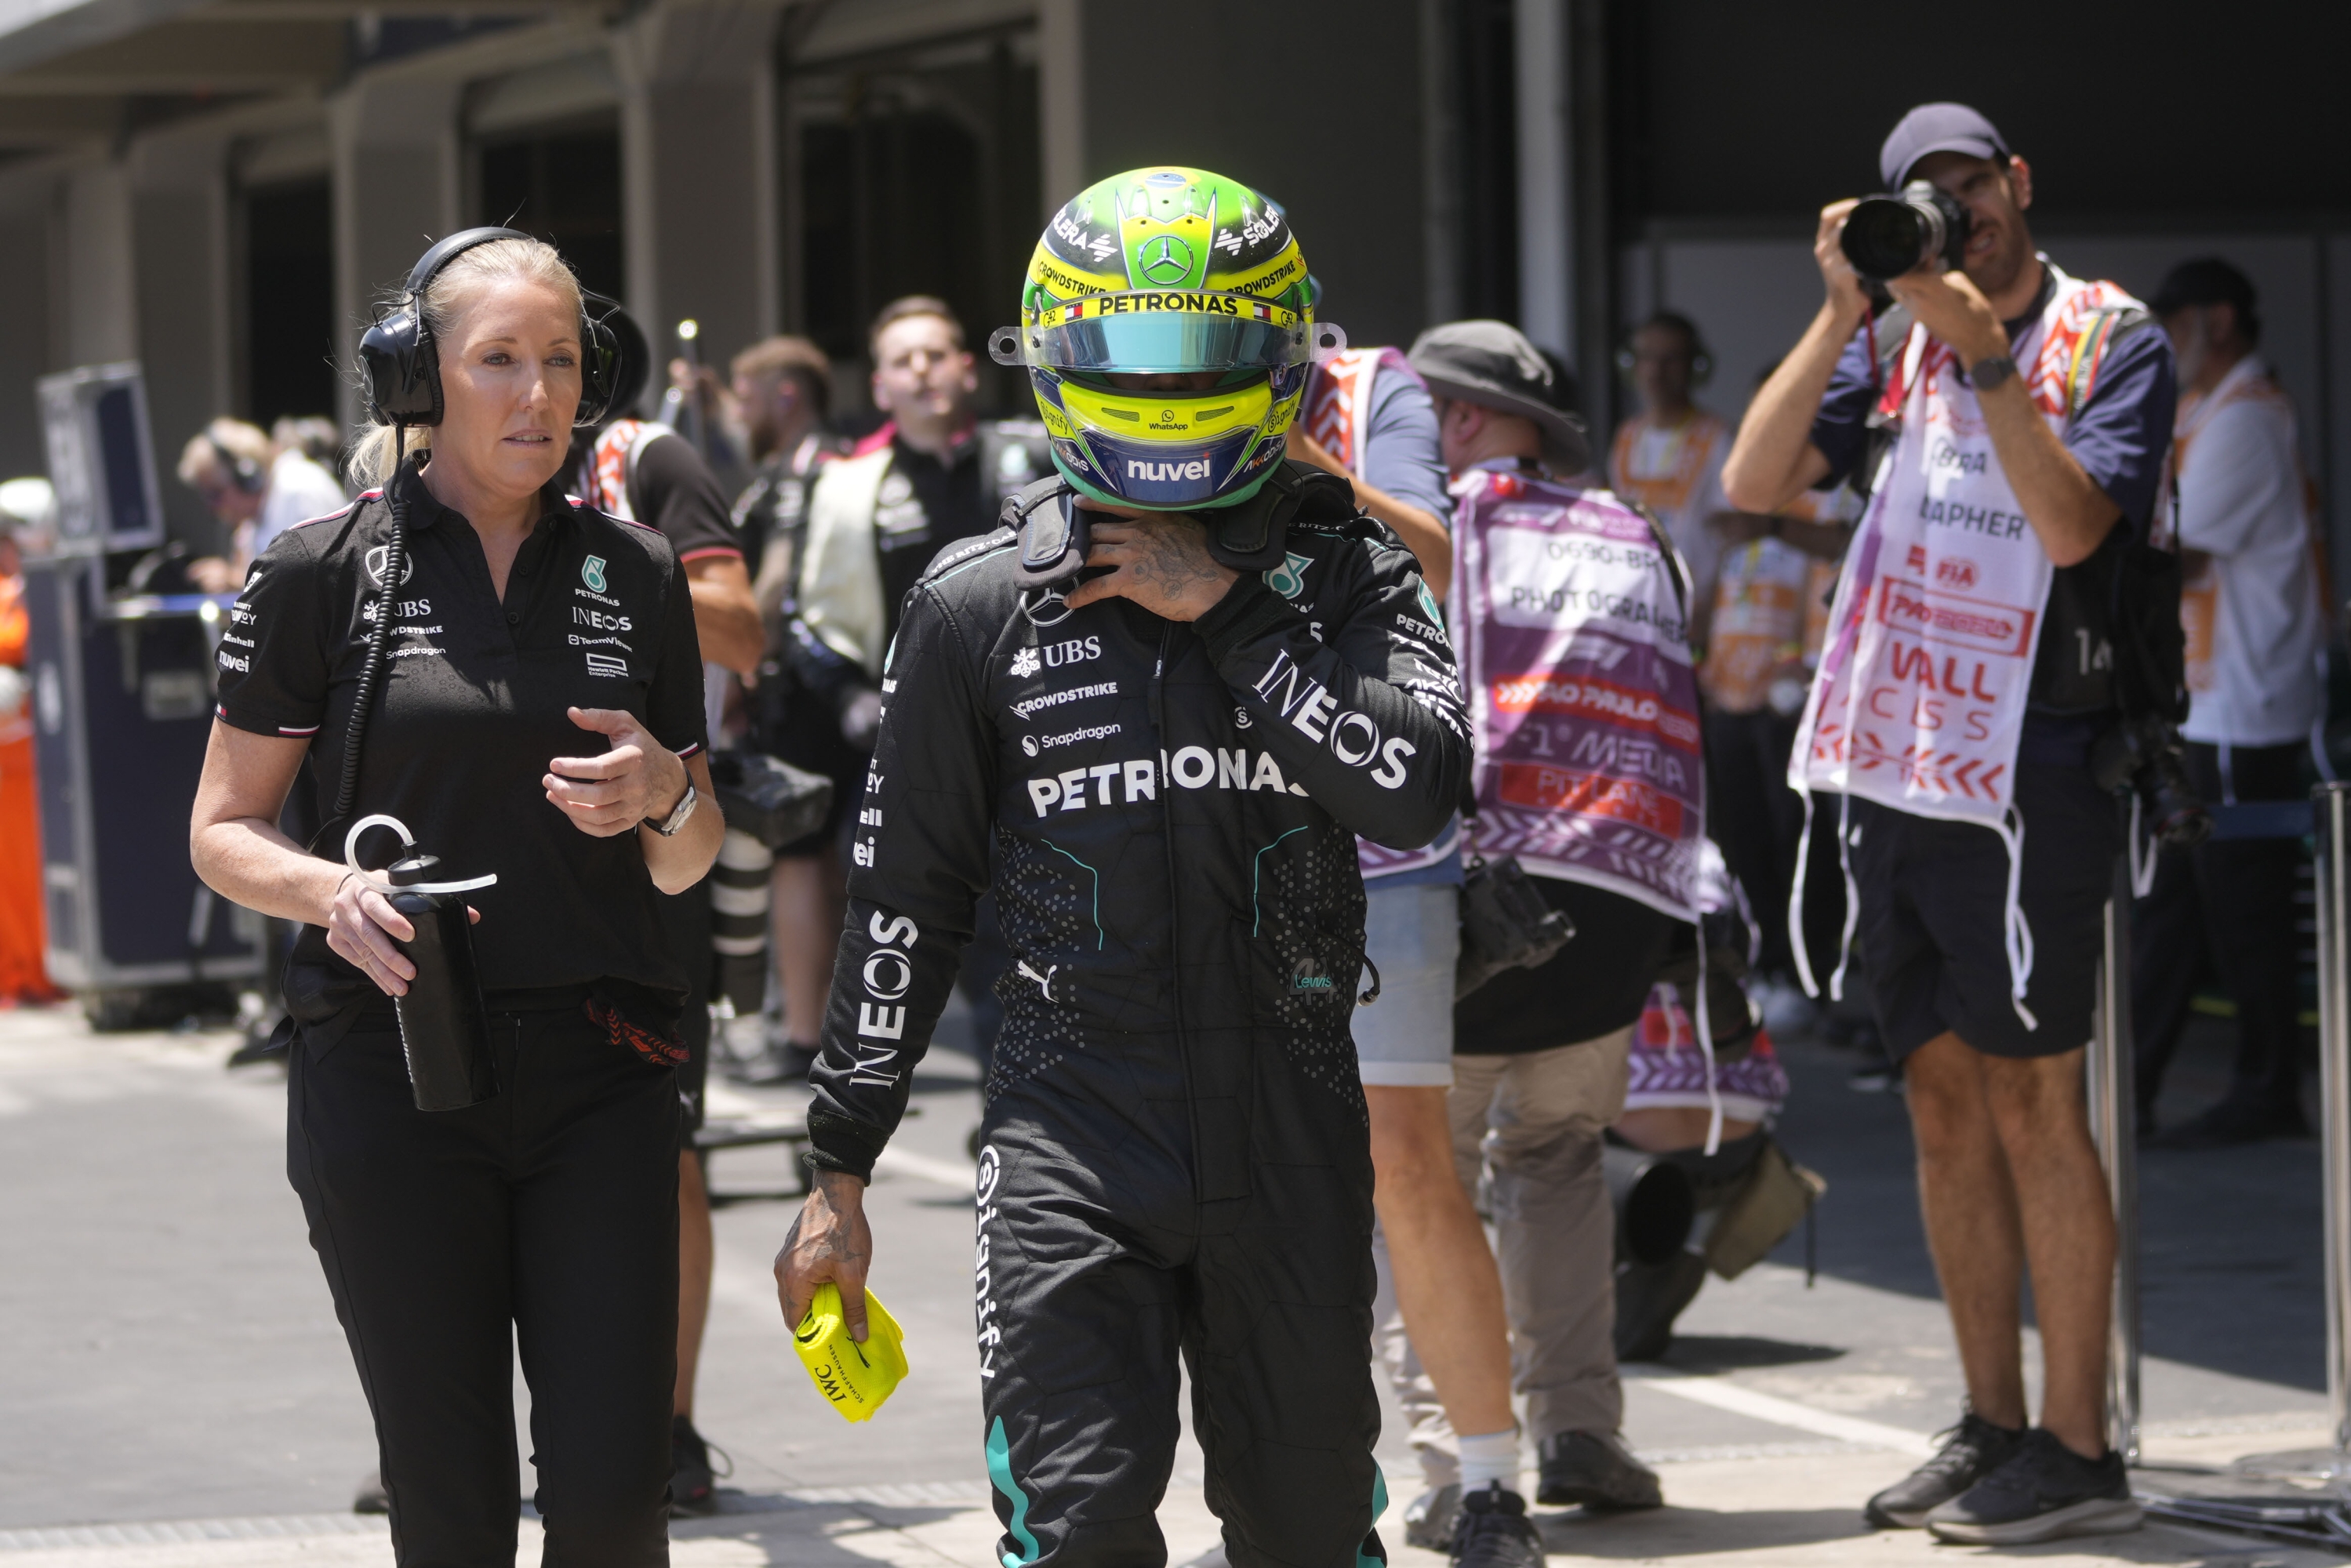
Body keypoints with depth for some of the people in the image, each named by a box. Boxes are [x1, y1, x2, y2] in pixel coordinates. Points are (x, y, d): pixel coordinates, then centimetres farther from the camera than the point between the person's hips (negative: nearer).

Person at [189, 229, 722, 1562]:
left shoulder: (637, 575, 10)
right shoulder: (325, 574, 0)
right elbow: (225, 832, 4)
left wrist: (665, 797, -5)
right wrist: (336, 892, -16)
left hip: (599, 1076, 2)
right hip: (395, 1070, -2)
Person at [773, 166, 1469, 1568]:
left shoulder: (1342, 571, 3)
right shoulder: (982, 611, 2)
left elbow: (1418, 786, -15)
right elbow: (906, 899, 7)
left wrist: (1228, 612, -14)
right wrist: (839, 1169, 7)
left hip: (1289, 1130, 1)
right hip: (1074, 1130, -1)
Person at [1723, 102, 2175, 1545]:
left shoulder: (2112, 341, -2)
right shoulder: (1893, 344, 12)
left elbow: (2074, 524, -17)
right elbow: (1755, 483, 0)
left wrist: (1981, 349, -20)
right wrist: (1841, 314, -8)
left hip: (2029, 774, -6)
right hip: (1898, 766, 6)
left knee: (2031, 1100, -6)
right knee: (1945, 1100, 9)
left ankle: (2080, 1452, -2)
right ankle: (1994, 1429, 16)